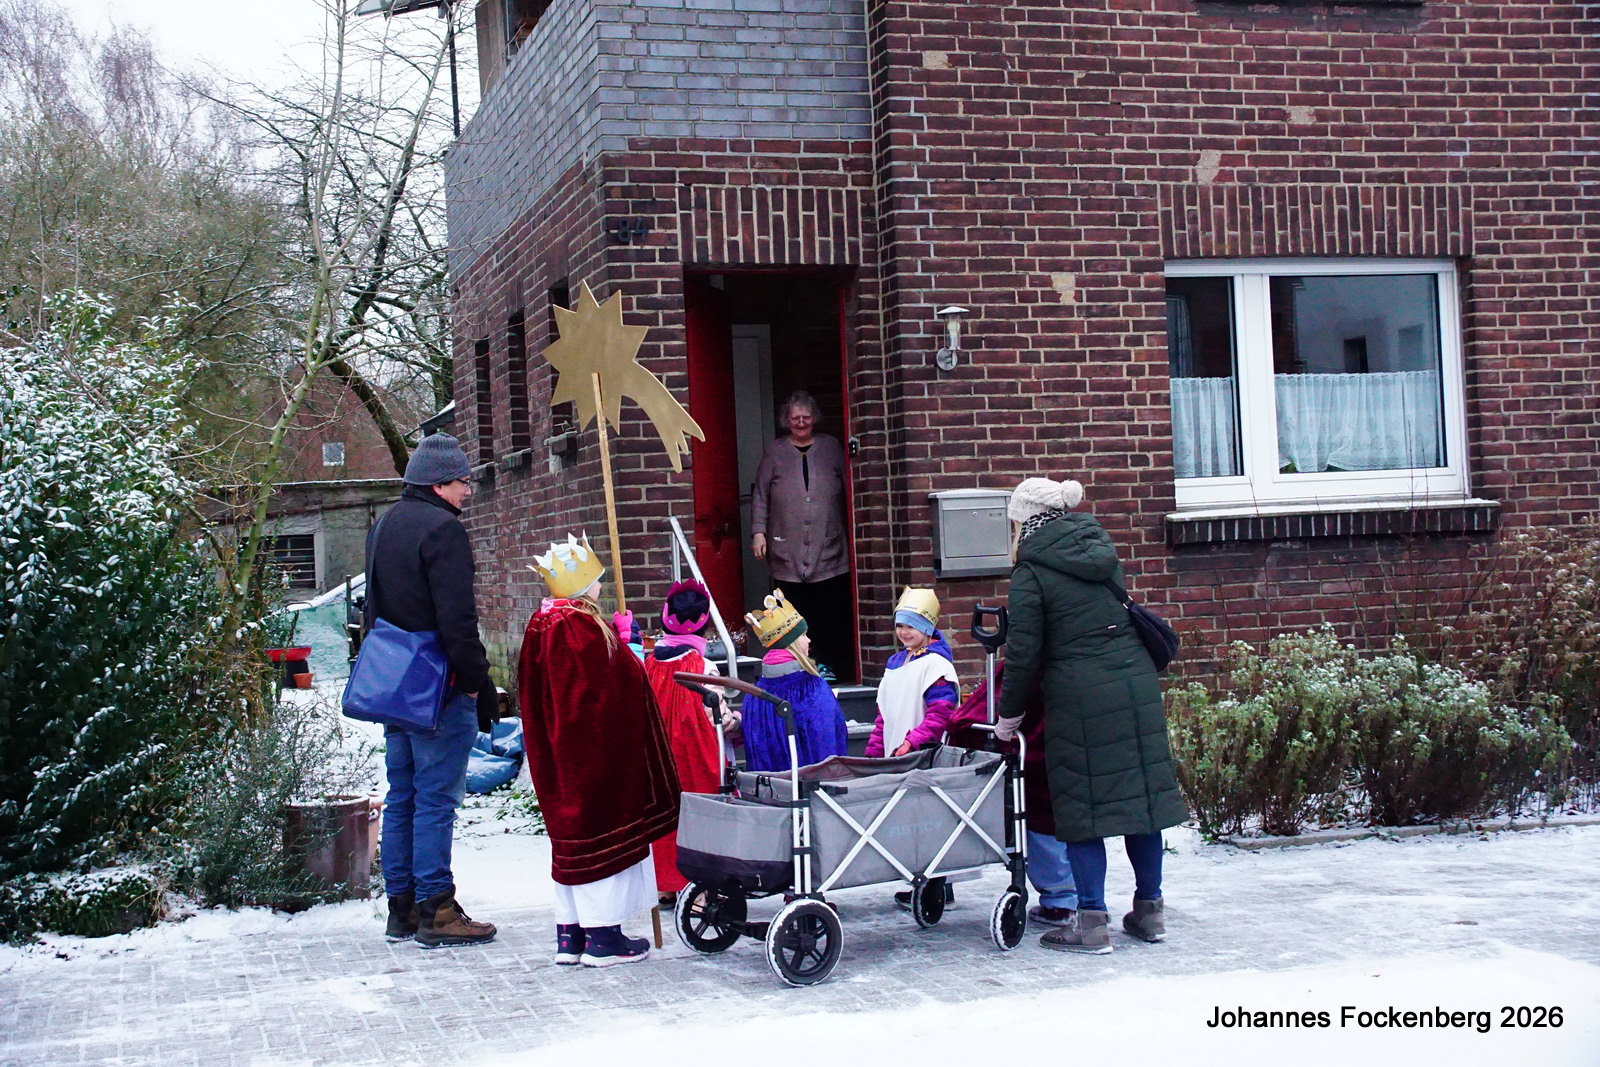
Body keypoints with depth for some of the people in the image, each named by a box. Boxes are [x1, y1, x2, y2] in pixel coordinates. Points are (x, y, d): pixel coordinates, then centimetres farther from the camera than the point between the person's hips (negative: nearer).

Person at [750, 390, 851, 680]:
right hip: (788, 552, -1)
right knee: (795, 612, -3)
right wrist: (758, 532, -2)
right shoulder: (775, 452, 7)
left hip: (828, 549, 1)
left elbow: (849, 490, 12)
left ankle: (827, 663, 5)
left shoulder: (832, 448, 10)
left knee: (831, 612, -3)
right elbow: (760, 496, 7)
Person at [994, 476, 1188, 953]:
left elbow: (1024, 651, -5)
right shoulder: (1099, 547, 14)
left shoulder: (1030, 573, -5)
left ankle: (1092, 921, 1)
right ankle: (1150, 909, 19)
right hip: (1137, 681, 6)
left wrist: (1010, 714, 6)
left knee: (1083, 805, 1)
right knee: (1141, 789, 11)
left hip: (1080, 695, -6)